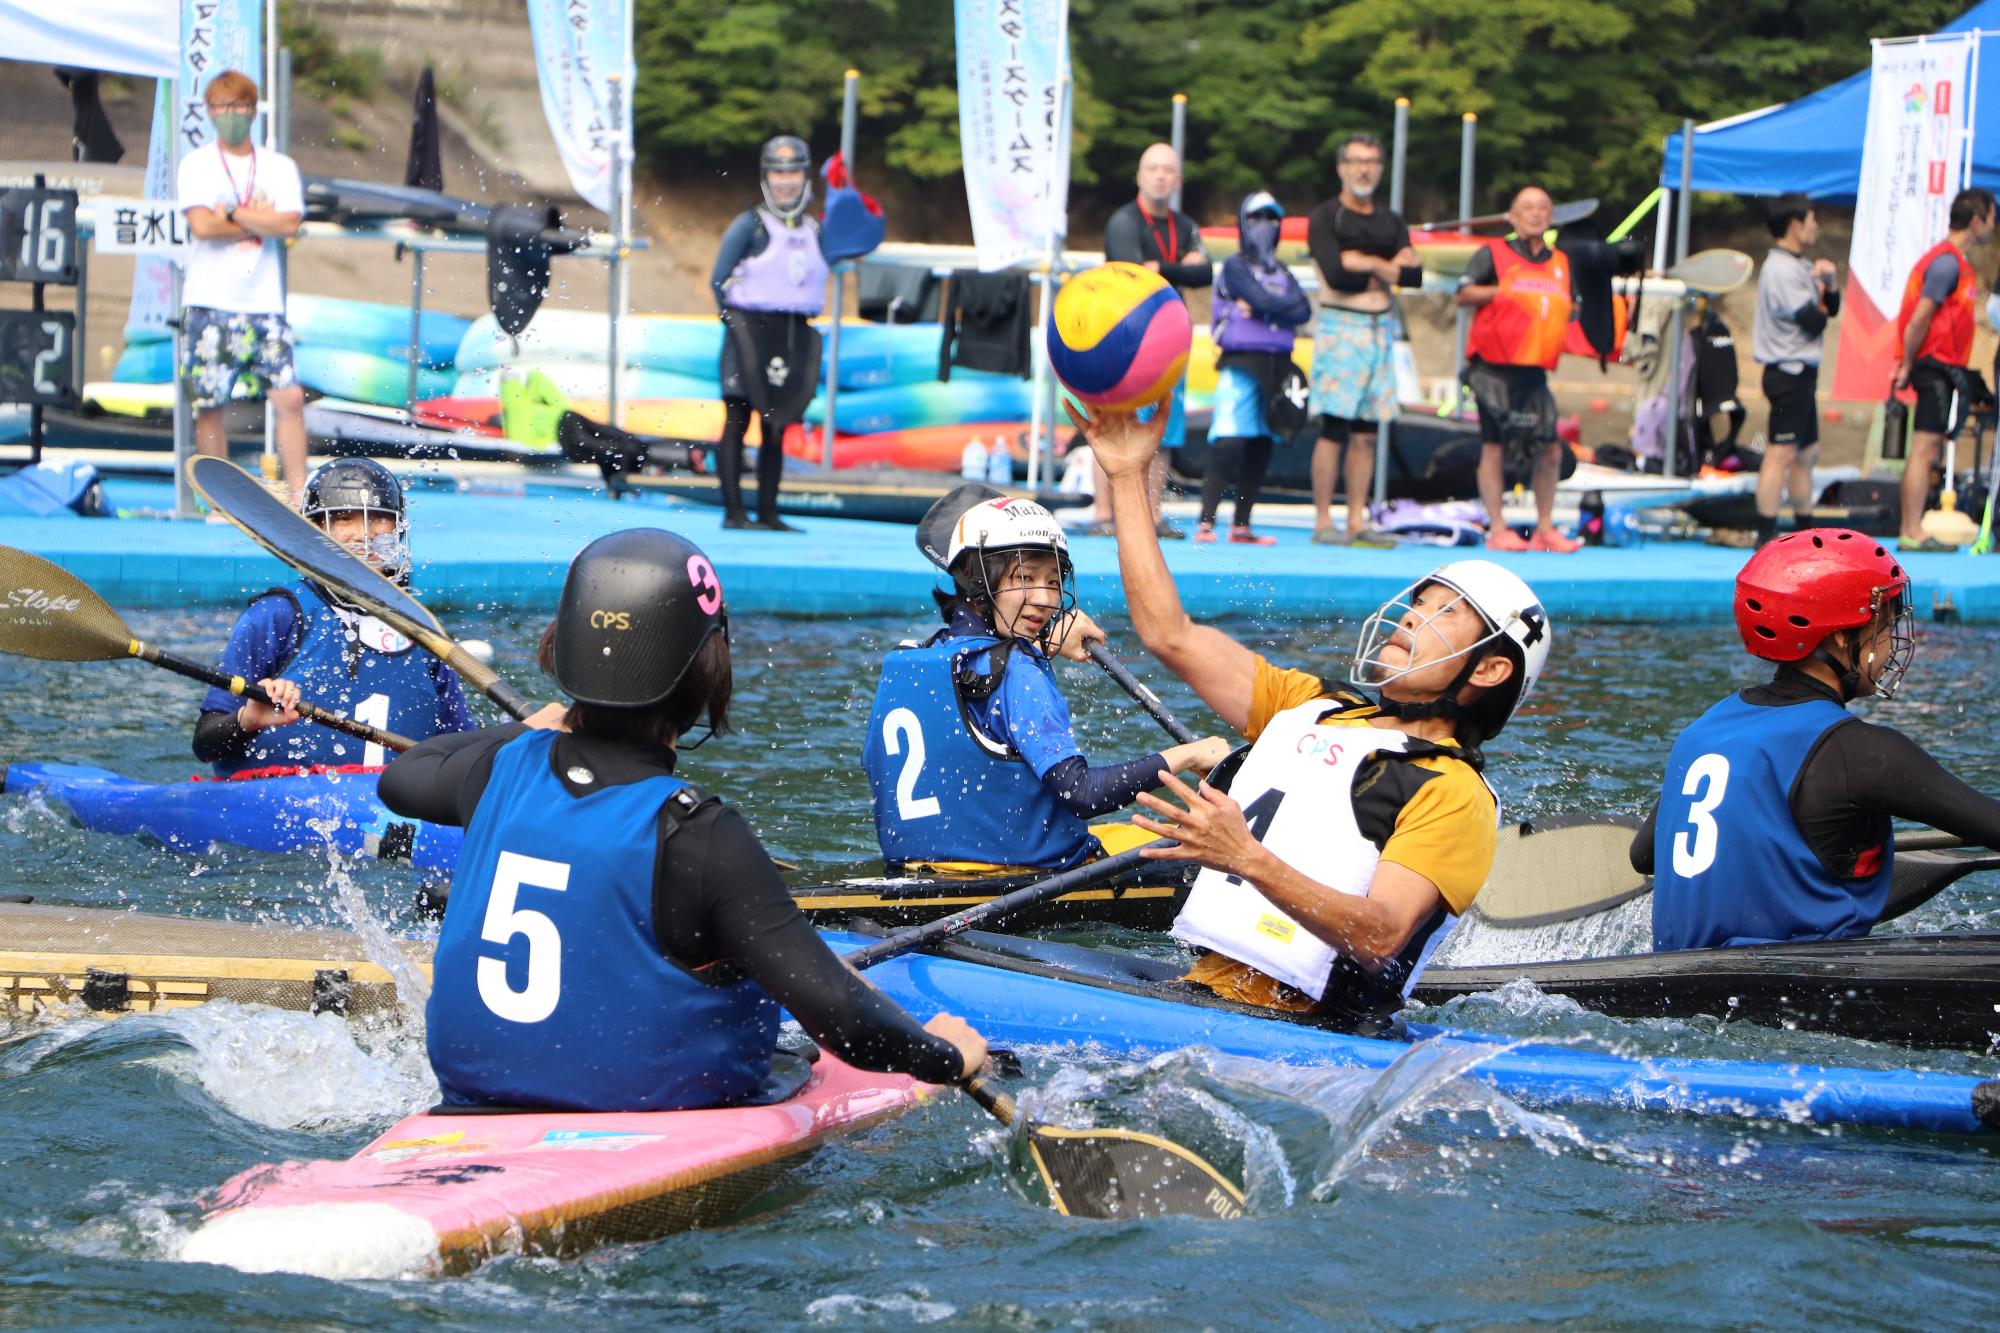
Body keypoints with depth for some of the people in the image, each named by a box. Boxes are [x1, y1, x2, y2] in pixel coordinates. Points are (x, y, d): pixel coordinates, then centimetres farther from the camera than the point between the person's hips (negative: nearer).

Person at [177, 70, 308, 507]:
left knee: (290, 398, -8)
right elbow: (202, 226, -10)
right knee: (207, 405, -1)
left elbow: (289, 224, -6)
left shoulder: (280, 167, 10)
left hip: (264, 306, 1)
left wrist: (230, 214, -8)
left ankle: (299, 498, -3)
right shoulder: (196, 164, 4)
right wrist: (260, 222, -3)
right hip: (210, 303, -1)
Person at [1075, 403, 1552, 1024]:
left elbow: (1381, 936, -16)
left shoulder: (1456, 797, -2)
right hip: (1196, 989, 7)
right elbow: (1170, 634, 21)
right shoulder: (1312, 706, 22)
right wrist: (1128, 476, 19)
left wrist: (1251, 861, -30)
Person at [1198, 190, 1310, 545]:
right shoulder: (1236, 267, 0)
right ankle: (1206, 522, -18)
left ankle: (1241, 526, 14)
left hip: (1278, 366, 6)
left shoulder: (1282, 274, 17)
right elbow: (1260, 299, -15)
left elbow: (1303, 311, 2)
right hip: (1242, 363, -6)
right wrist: (1284, 307, 1)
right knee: (1229, 444, -17)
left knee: (1261, 448, 7)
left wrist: (1263, 310, -10)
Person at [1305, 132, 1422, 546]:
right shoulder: (1324, 218, 0)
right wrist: (1389, 267, -3)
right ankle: (1322, 523, -8)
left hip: (1381, 329, 6)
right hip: (1341, 326, -6)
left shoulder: (1392, 222, 16)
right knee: (1334, 429, -10)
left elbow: (1414, 275, 3)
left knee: (1367, 433, 5)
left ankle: (1357, 522, 7)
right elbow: (1336, 275, -14)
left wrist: (1368, 266, -9)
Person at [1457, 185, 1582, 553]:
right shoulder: (1494, 254, 0)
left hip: (1534, 370, 5)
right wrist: (1502, 291, -15)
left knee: (1550, 449, 2)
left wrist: (1570, 309, 3)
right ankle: (1496, 529, 2)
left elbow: (1572, 307, 25)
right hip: (1494, 367, -5)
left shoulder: (1561, 263, 15)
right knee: (1494, 446, -3)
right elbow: (1464, 294, -7)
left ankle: (1545, 529, 13)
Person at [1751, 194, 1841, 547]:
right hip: (1788, 371, -11)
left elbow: (1832, 309, 16)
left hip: (1800, 372, 11)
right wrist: (1820, 298, 2)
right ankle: (1766, 536, -14)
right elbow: (1813, 321, -19)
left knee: (1807, 453, 16)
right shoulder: (1781, 270, -16)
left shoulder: (1800, 266, 15)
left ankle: (1805, 531, 24)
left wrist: (1830, 283, -3)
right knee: (1781, 453, -12)